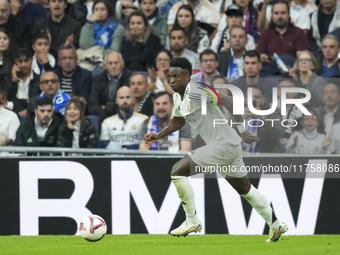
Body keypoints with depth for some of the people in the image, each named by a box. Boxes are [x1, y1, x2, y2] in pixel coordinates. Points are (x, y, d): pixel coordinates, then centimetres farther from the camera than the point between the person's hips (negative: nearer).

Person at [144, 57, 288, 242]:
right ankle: (276, 225, 32)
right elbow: (178, 121, 28)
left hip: (222, 145, -10)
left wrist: (242, 130, -27)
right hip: (229, 145, 10)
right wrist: (158, 136, 15)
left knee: (177, 171, -11)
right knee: (244, 189, 21)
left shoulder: (195, 91, -20)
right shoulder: (178, 96, 10)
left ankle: (192, 222, -2)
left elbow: (228, 101, -25)